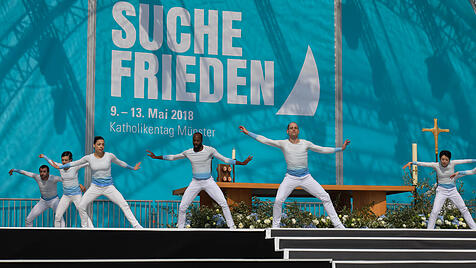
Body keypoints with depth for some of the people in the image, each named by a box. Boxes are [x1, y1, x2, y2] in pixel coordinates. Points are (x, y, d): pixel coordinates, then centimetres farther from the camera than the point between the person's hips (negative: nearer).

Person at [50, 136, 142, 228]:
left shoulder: (109, 156, -8)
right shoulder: (89, 158, -6)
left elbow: (120, 163, 11)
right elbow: (74, 163, 7)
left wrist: (133, 168, 23)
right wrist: (59, 167, 10)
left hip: (109, 187, -1)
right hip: (95, 187, 1)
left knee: (124, 204, -10)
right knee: (81, 206, -8)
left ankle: (136, 225, -2)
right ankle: (85, 227, 11)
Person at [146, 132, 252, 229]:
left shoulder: (210, 150, -10)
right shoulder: (188, 153, -3)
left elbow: (225, 160, -6)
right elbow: (172, 157, 11)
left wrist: (242, 163, -12)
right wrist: (156, 157, 9)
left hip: (209, 182, -2)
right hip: (195, 183, 2)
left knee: (223, 203, -11)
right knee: (182, 207, -5)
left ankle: (231, 226, 0)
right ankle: (180, 228, 12)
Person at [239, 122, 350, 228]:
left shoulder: (305, 143, 2)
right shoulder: (283, 143, -2)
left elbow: (323, 150, 6)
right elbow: (264, 140, -4)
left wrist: (341, 148, 1)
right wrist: (248, 132, -9)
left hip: (306, 177, 1)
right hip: (290, 178, -1)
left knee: (325, 197, -4)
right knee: (278, 200, -18)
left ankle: (338, 225, 5)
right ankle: (275, 226, 2)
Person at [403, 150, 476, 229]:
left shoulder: (452, 163, -9)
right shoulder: (436, 165, -12)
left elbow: (466, 161, -10)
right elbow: (423, 163, -21)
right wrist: (411, 163, -30)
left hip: (452, 190, 2)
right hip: (441, 191, -2)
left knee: (464, 209, 7)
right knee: (434, 211, -11)